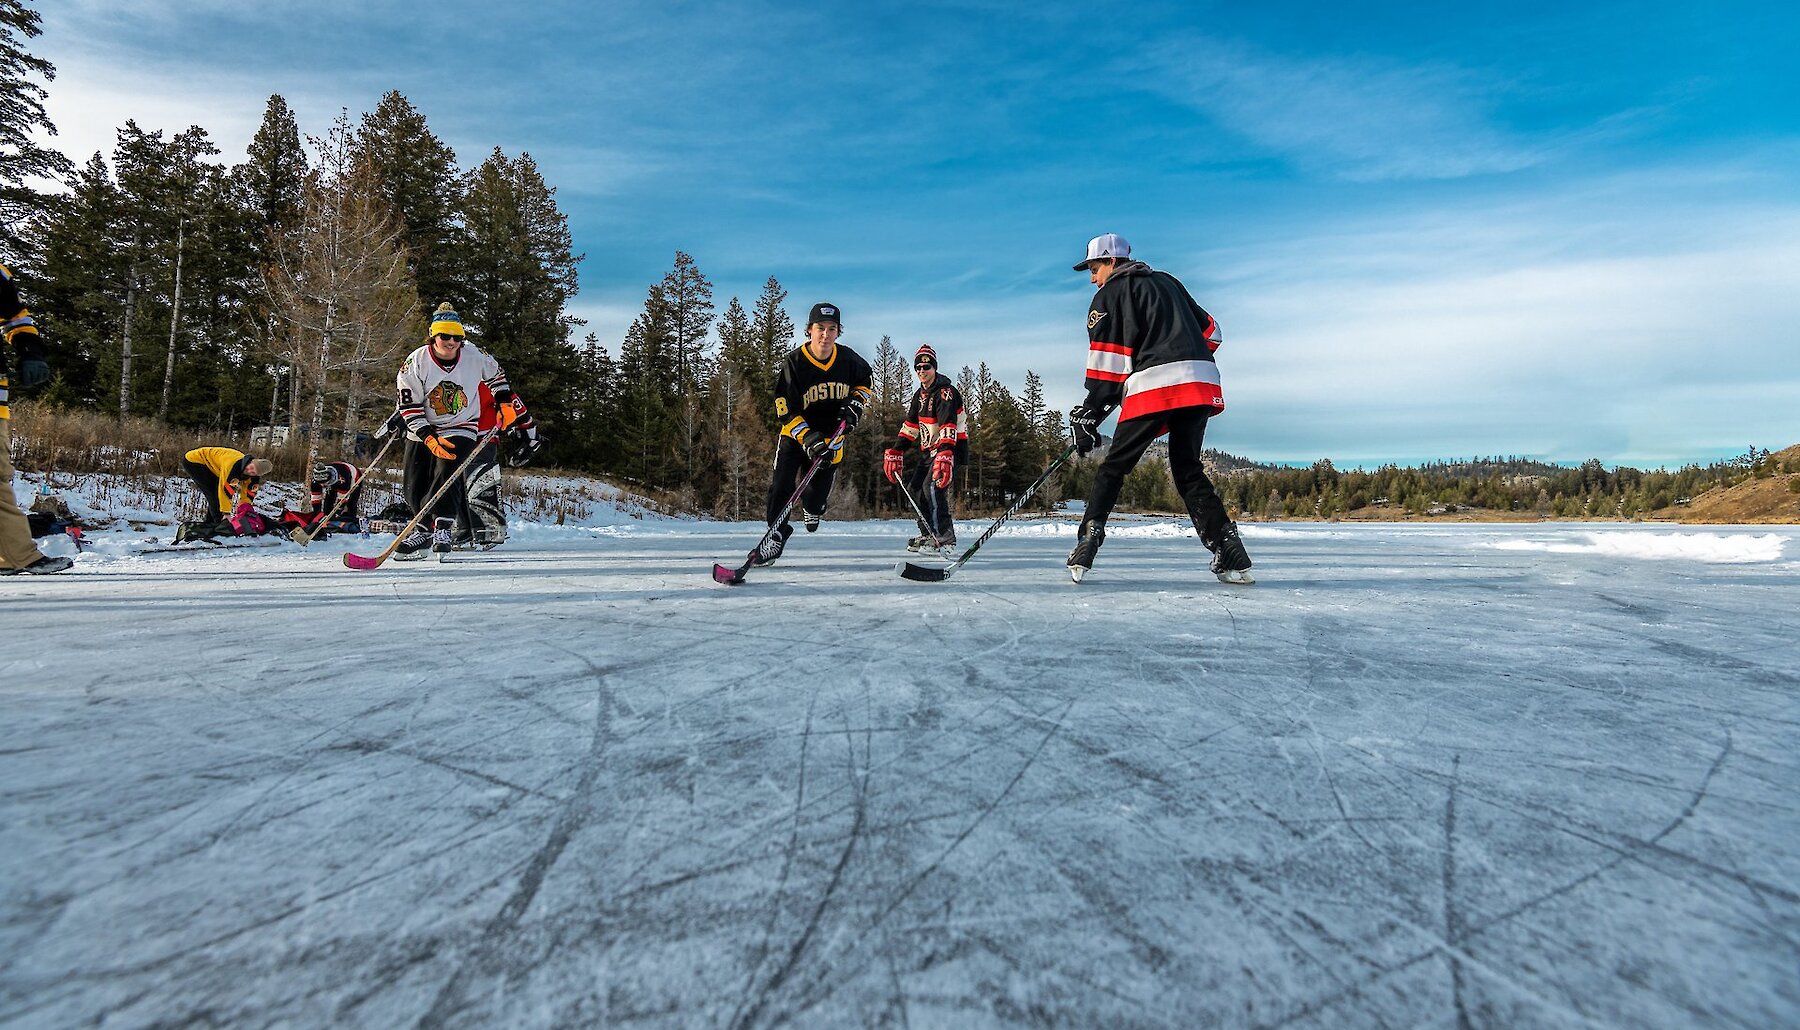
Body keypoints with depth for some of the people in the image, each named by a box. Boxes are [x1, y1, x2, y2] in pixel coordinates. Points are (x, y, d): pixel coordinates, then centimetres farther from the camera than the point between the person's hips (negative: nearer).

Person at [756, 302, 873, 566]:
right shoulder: (793, 362, -19)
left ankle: (812, 507, 45)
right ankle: (776, 533, 4)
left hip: (832, 435, 2)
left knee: (816, 493, 6)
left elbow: (866, 380, 12)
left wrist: (856, 402, -8)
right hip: (796, 433, -1)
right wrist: (808, 438, -30)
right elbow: (785, 410, -19)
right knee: (782, 485, -15)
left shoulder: (848, 359, -11)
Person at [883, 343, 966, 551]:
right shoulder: (920, 394, 11)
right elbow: (910, 425, 13)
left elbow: (948, 427, -31)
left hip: (951, 447, -9)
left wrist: (945, 456, -43)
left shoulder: (945, 392, -18)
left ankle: (945, 539, -21)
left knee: (933, 487, -23)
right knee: (915, 487, 9)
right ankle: (928, 534, 20)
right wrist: (894, 453, 5)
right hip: (929, 449, 10)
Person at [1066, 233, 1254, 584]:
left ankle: (1083, 552, -4)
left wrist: (1089, 414, -2)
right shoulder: (1168, 282, 28)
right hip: (1202, 384, 6)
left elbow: (1107, 358, -2)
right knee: (1188, 470, 12)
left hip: (1153, 387, -6)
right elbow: (1209, 330, 27)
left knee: (1114, 467, 2)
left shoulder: (1111, 293, 8)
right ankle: (1232, 557, 3)